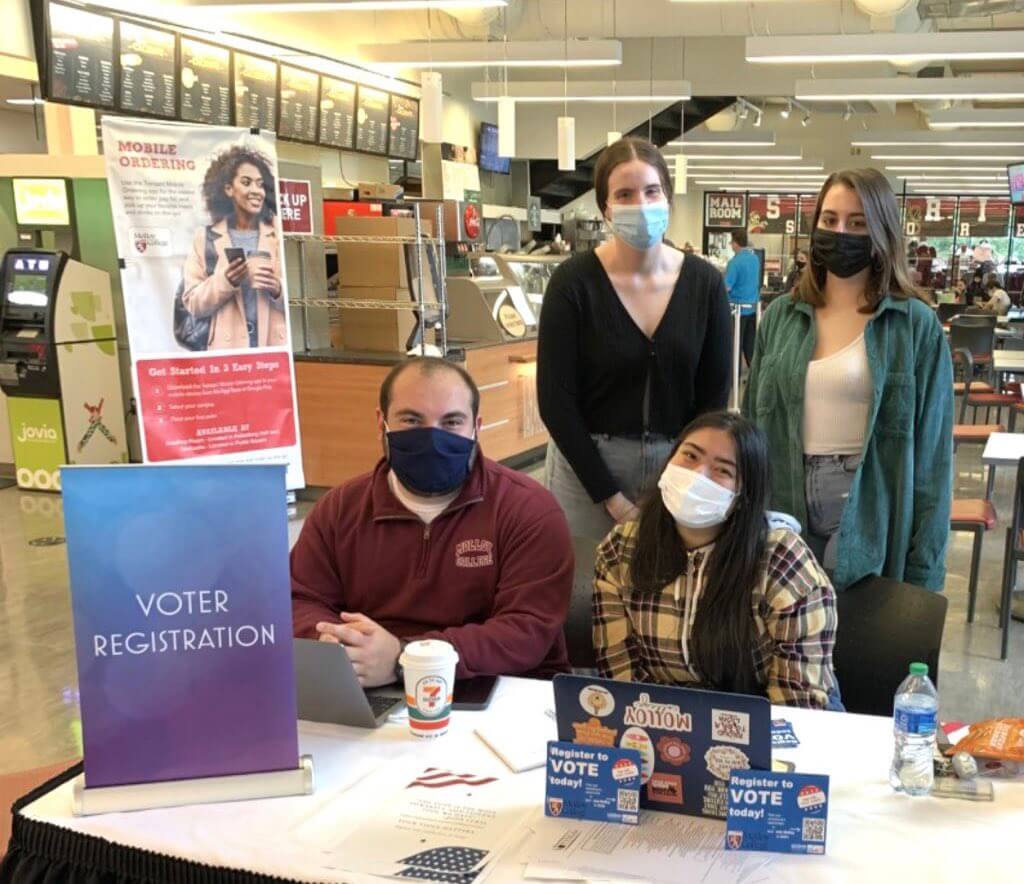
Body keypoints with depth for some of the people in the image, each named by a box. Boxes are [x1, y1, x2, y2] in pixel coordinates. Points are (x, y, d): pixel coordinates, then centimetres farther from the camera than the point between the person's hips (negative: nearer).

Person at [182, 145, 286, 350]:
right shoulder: (205, 238, 7)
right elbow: (192, 303, 3)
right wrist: (225, 281, -13)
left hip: (275, 347, 1)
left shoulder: (279, 237, 8)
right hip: (227, 349, -1)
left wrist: (278, 289, -14)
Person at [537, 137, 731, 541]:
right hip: (589, 466, -2)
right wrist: (612, 498, -11)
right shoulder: (573, 282, -11)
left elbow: (713, 395, 1)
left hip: (678, 466, 2)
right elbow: (556, 401, -11)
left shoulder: (705, 283, -3)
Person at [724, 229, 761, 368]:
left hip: (738, 307, -7)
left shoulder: (735, 262, -16)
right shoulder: (755, 258, 7)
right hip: (753, 307, 7)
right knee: (750, 343, 12)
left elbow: (726, 287, -19)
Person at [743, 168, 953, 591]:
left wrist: (923, 569, -7)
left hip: (869, 525, -3)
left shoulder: (916, 325, -5)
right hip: (783, 521, 3)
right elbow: (752, 424, 9)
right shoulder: (782, 316, 5)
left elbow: (931, 451, -5)